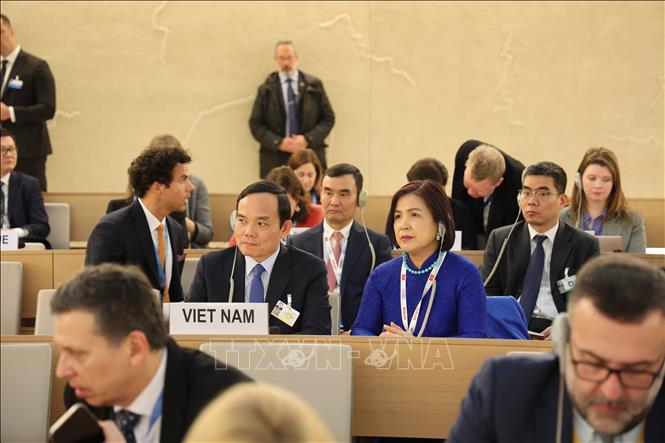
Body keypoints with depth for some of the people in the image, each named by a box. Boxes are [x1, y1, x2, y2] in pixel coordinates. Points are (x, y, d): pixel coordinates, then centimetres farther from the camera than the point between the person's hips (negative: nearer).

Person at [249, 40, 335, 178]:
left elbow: (328, 118, 8)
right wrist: (279, 143, -9)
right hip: (275, 160, 0)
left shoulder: (314, 85, 9)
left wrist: (308, 139, -7)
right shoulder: (266, 89, 8)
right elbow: (255, 124, 5)